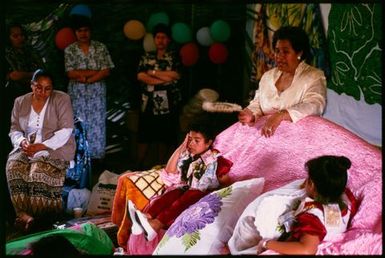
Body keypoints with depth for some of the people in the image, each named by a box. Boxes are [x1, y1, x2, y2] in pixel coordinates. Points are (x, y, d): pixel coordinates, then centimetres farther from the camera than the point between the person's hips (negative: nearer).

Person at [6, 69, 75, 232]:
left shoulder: (61, 99, -2)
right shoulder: (20, 102, 11)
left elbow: (65, 131, -9)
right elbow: (14, 130, 13)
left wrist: (41, 146, -19)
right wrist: (22, 141, -11)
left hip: (56, 147, -4)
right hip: (28, 146, 4)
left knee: (40, 167, -35)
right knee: (13, 165, -28)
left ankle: (43, 215, -28)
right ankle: (22, 212, -28)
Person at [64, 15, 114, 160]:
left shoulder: (101, 48, 4)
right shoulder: (70, 50, 4)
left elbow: (106, 72, -4)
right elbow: (71, 73, -7)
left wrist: (86, 78, -12)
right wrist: (96, 71, -10)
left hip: (97, 94, 0)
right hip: (77, 94, 0)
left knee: (98, 125, 0)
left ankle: (97, 157, 7)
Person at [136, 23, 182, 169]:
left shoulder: (174, 57, 8)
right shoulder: (147, 57, 12)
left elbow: (176, 75, -9)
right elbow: (140, 76, -3)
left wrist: (153, 72, -5)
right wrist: (164, 79, -12)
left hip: (168, 104, -1)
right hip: (149, 103, 1)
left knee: (164, 136, 4)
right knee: (144, 136, 0)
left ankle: (160, 166, 14)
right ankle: (139, 166, 8)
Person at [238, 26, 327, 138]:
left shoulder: (314, 77, -2)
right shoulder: (268, 76, 18)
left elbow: (314, 106, -19)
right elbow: (257, 104, 18)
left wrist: (281, 116, -34)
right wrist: (252, 114, -9)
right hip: (266, 134, 5)